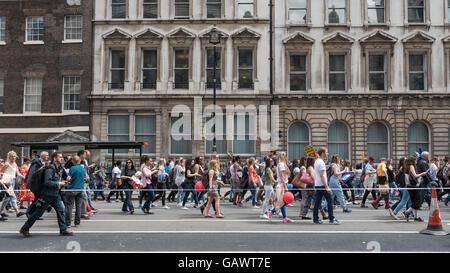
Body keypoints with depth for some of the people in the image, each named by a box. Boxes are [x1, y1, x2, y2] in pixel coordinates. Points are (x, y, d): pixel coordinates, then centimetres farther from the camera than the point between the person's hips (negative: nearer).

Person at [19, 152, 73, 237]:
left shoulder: (57, 169, 12)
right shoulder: (50, 168, -17)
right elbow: (47, 182, -26)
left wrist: (62, 183, 7)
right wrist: (58, 184, -17)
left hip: (55, 195, 9)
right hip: (47, 195, -9)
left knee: (61, 210, 2)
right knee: (38, 213, 0)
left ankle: (63, 230, 6)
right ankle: (24, 229, 13)